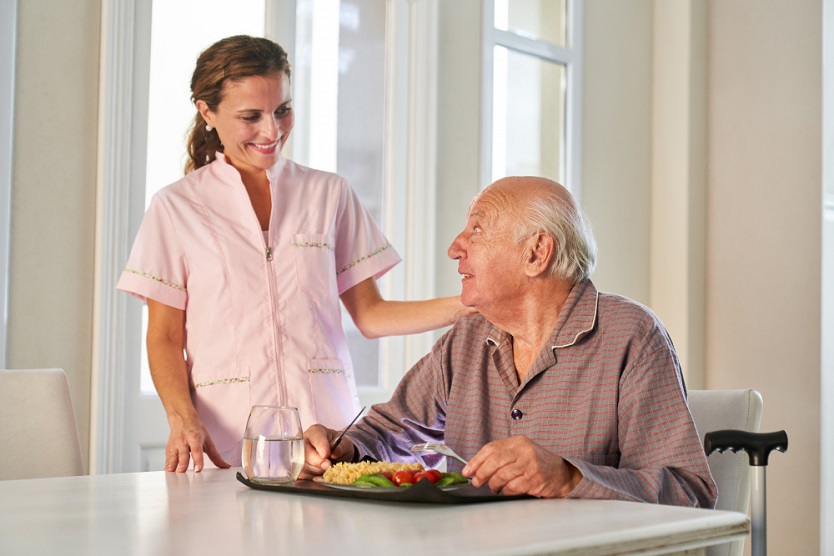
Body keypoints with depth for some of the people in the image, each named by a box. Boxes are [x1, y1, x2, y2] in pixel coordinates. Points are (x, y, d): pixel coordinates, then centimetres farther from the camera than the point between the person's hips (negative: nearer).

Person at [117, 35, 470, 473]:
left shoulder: (329, 194, 13)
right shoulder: (177, 208, 8)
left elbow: (369, 315, 12)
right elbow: (164, 337, 6)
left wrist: (466, 307, -2)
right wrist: (182, 419, -12)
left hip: (327, 425, 1)